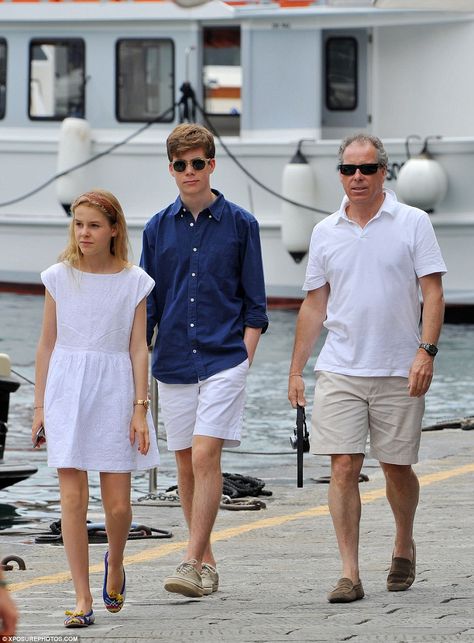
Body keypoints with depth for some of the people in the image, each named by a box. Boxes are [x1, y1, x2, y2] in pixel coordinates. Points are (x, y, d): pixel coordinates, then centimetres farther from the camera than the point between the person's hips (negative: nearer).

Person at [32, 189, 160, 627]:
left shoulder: (133, 282, 1)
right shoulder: (59, 278, 4)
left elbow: (138, 348, 2)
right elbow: (47, 344, 8)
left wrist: (140, 407, -4)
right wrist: (40, 405, 6)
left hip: (114, 392, 0)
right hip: (67, 392, 0)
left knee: (118, 503, 1)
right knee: (73, 498, -5)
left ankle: (115, 563, 33)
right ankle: (82, 598, -1)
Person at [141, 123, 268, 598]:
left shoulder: (239, 225, 1)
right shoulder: (157, 229, 8)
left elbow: (255, 304, 4)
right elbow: (146, 305, 11)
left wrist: (244, 358, -6)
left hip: (223, 362, -4)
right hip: (173, 363, 4)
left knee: (205, 457, -14)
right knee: (186, 466, 7)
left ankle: (193, 564, -16)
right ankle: (206, 561, 17)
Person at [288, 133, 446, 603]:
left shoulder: (412, 223, 0)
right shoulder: (325, 233, 9)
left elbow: (432, 292, -3)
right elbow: (314, 305, 15)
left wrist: (426, 351, -16)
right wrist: (296, 370, 11)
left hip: (399, 371, -2)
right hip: (339, 370, 2)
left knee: (397, 467, 7)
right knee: (343, 467, -7)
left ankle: (404, 547, 34)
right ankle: (349, 575, -6)